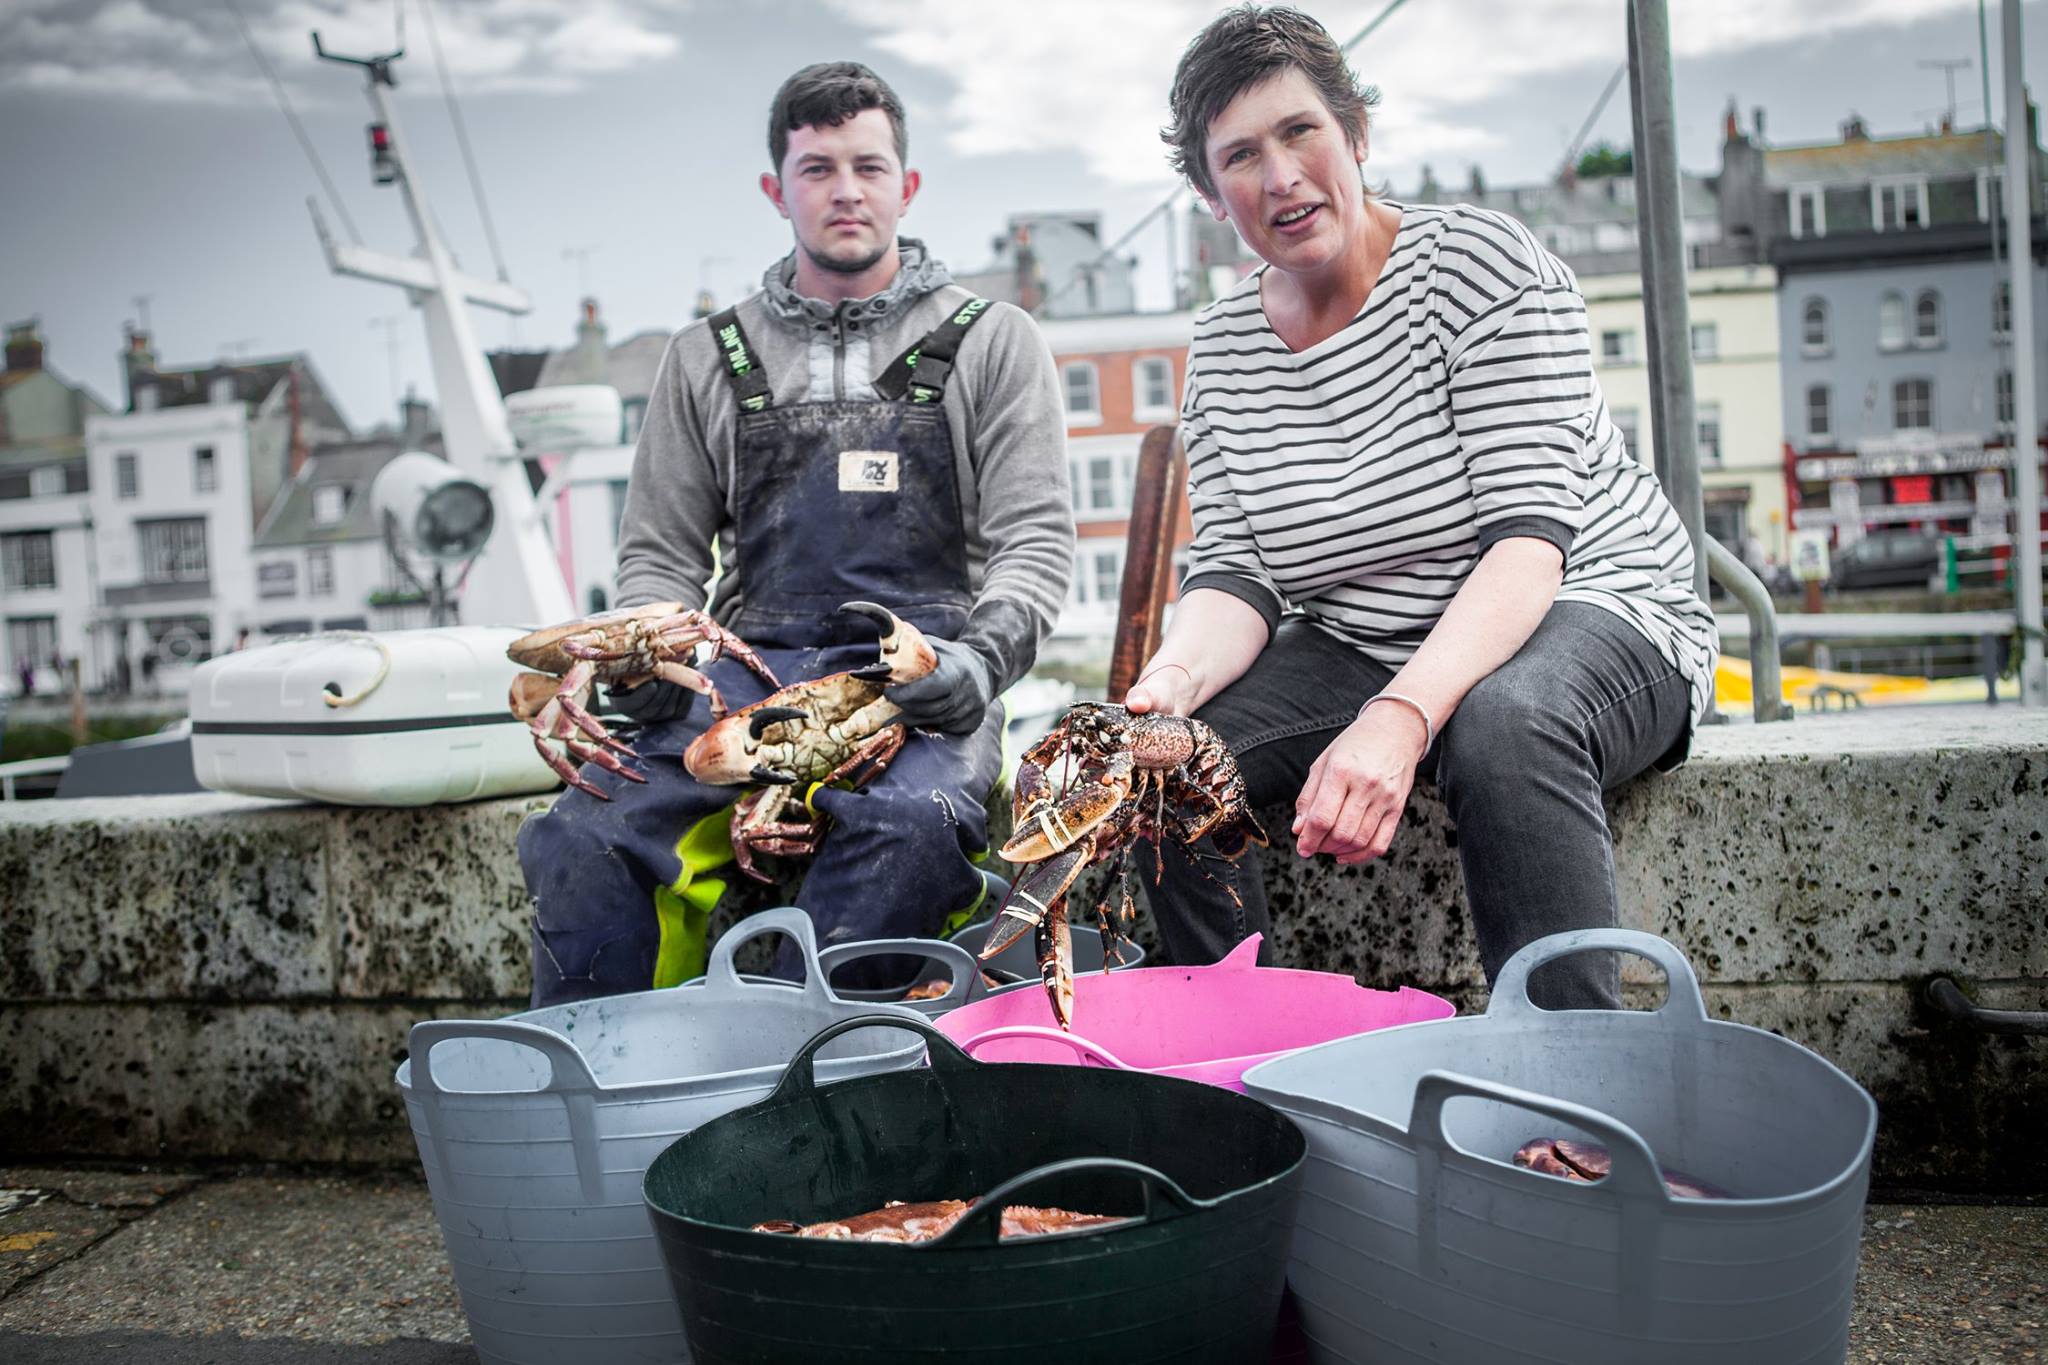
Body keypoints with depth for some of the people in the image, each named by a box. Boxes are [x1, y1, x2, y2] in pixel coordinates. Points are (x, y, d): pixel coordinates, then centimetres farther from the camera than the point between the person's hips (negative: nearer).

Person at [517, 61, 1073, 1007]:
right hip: (754, 671, 3)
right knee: (581, 837, -24)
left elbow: (1035, 543, 5)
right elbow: (659, 551, 20)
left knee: (908, 829, -37)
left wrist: (981, 658, -15)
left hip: (921, 677, -2)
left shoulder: (991, 342, 12)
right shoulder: (709, 360, 19)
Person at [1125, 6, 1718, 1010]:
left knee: (1503, 725, -39)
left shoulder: (1480, 265, -13)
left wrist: (1401, 718, -39)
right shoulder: (1220, 349, 2)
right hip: (1360, 648, 5)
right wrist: (1175, 676, -28)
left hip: (1591, 606, -4)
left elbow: (1527, 538, -23)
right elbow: (1236, 572, -4)